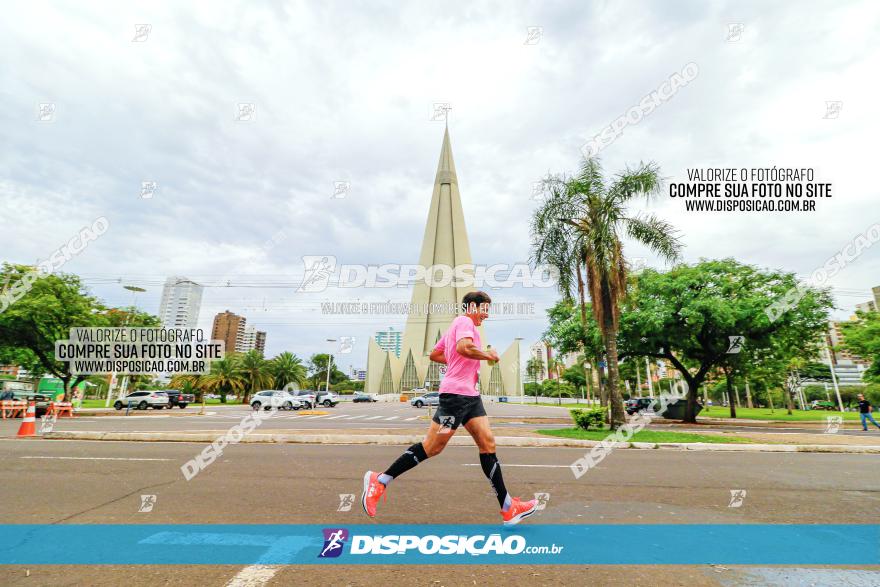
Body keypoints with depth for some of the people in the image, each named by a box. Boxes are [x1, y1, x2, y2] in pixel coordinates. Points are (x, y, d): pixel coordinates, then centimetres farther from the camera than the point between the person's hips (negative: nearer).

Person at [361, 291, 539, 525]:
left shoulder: (456, 325, 22)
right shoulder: (465, 321, -7)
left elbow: (434, 354, 27)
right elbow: (463, 347, -28)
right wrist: (488, 355, -12)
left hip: (469, 394, 10)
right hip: (456, 393, -10)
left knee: (487, 443, 4)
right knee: (432, 446, -5)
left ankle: (508, 508, 8)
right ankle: (379, 480, 8)